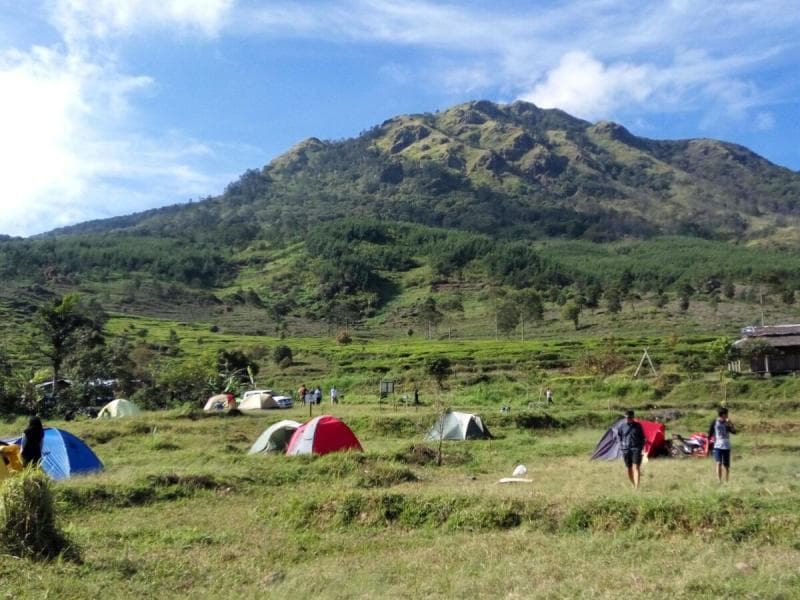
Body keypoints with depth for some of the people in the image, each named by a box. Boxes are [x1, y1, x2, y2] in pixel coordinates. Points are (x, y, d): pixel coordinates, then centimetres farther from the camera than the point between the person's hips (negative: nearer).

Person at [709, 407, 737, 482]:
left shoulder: (727, 423, 4)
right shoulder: (714, 422, -4)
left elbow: (734, 431, -9)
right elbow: (710, 434, 0)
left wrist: (730, 424, -24)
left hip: (726, 447, 3)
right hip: (717, 446, -3)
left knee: (726, 465, 9)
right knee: (719, 463, -16)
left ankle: (726, 481, 24)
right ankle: (719, 481, -15)